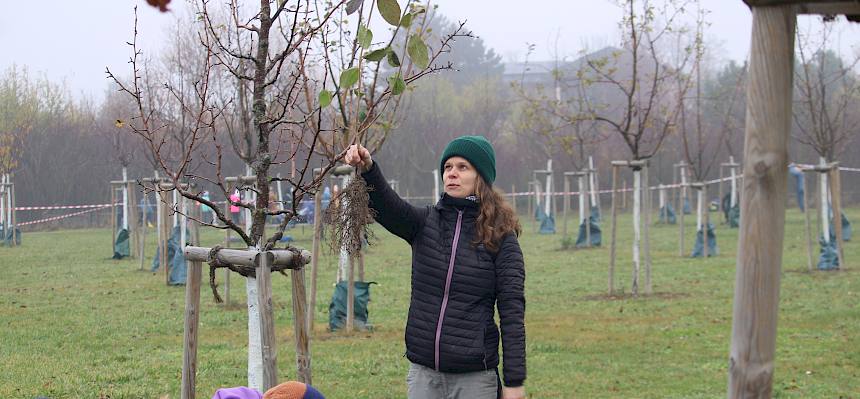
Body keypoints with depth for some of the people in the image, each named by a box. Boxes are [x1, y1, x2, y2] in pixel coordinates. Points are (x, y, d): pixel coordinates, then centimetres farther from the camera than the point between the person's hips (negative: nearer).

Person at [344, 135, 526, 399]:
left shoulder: (501, 237, -3)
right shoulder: (425, 222, 6)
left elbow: (512, 310, -6)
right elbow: (387, 206, -15)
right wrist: (367, 170, -36)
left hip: (474, 377, -3)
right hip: (423, 373, 3)